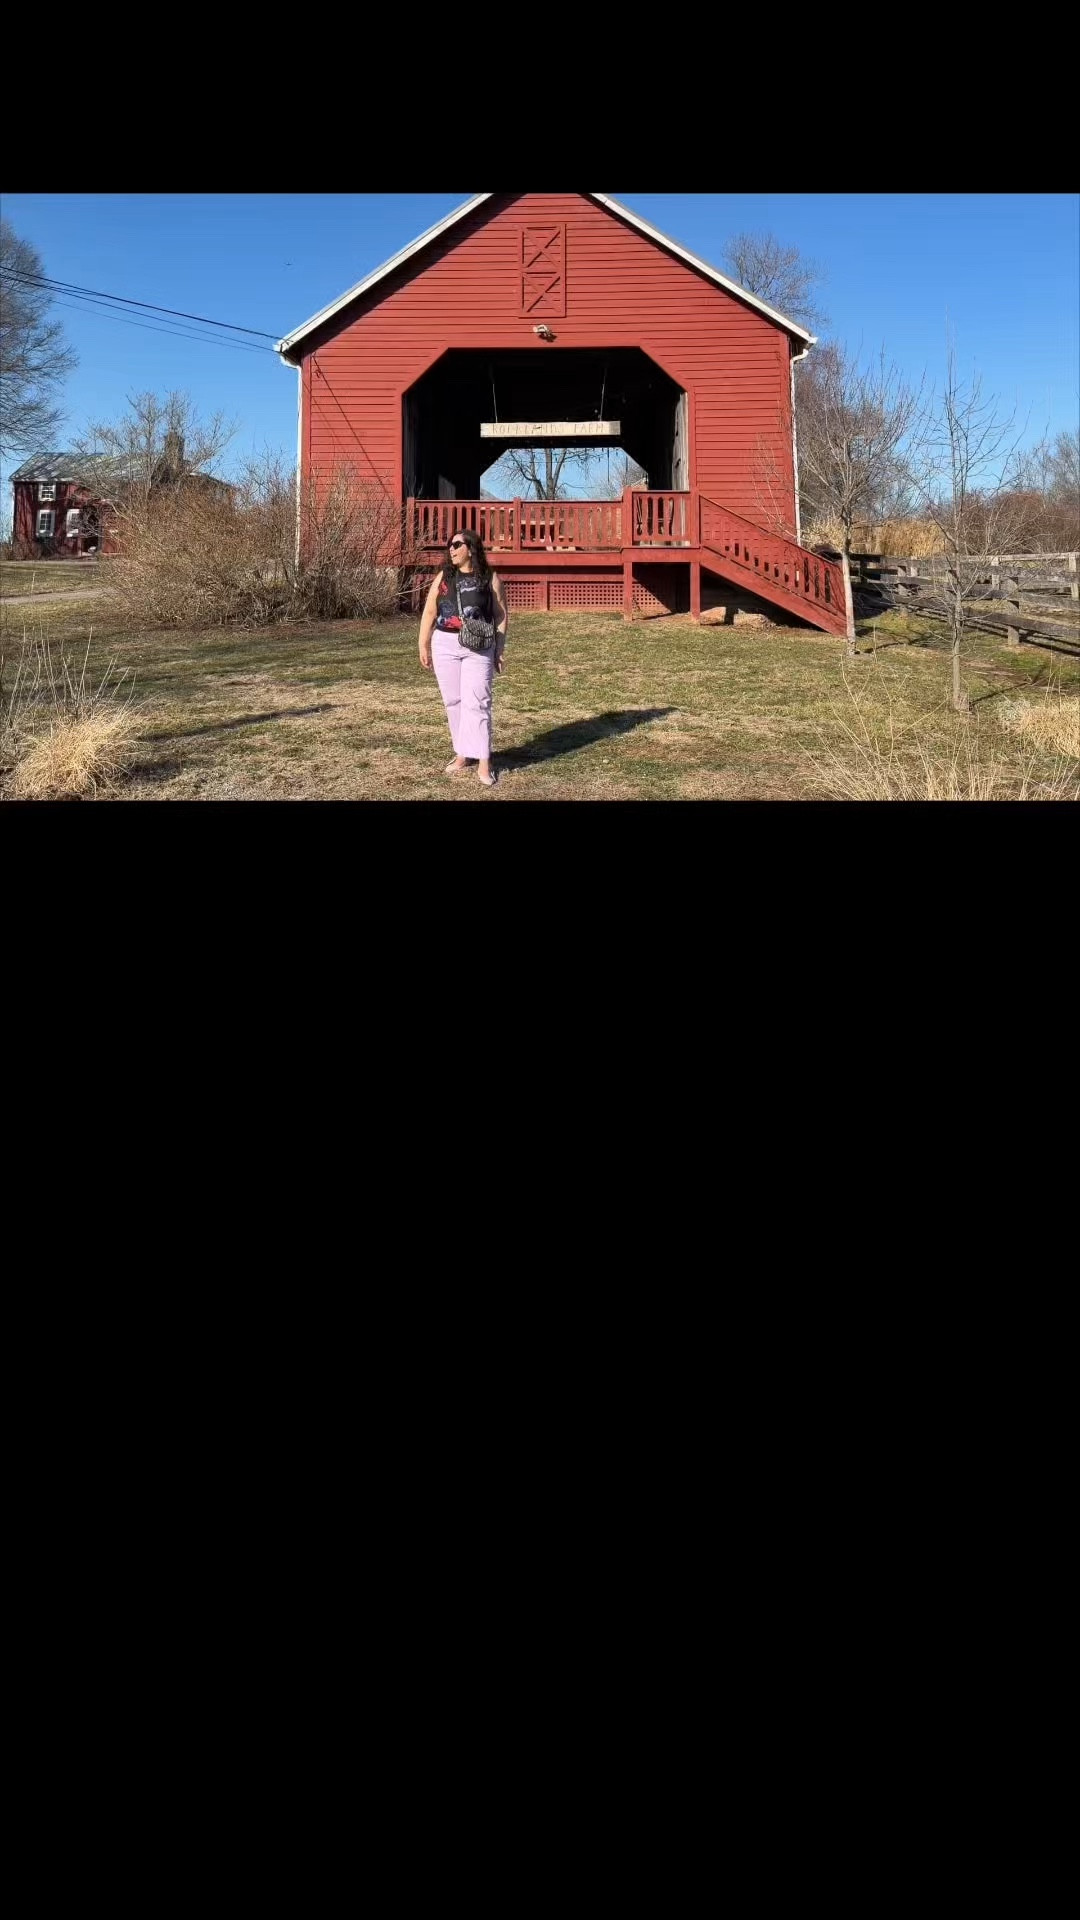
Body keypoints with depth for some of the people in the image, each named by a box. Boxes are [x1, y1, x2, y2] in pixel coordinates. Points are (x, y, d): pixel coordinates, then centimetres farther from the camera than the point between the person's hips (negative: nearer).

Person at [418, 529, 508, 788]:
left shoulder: (490, 579, 1)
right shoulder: (443, 577, 8)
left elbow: (500, 616, 3)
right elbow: (429, 612, 10)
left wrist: (499, 651, -1)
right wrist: (423, 646, 6)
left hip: (478, 648, -3)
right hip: (445, 645, 3)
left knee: (476, 703, -9)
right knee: (453, 701, 7)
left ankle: (483, 763, -9)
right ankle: (462, 754, 19)